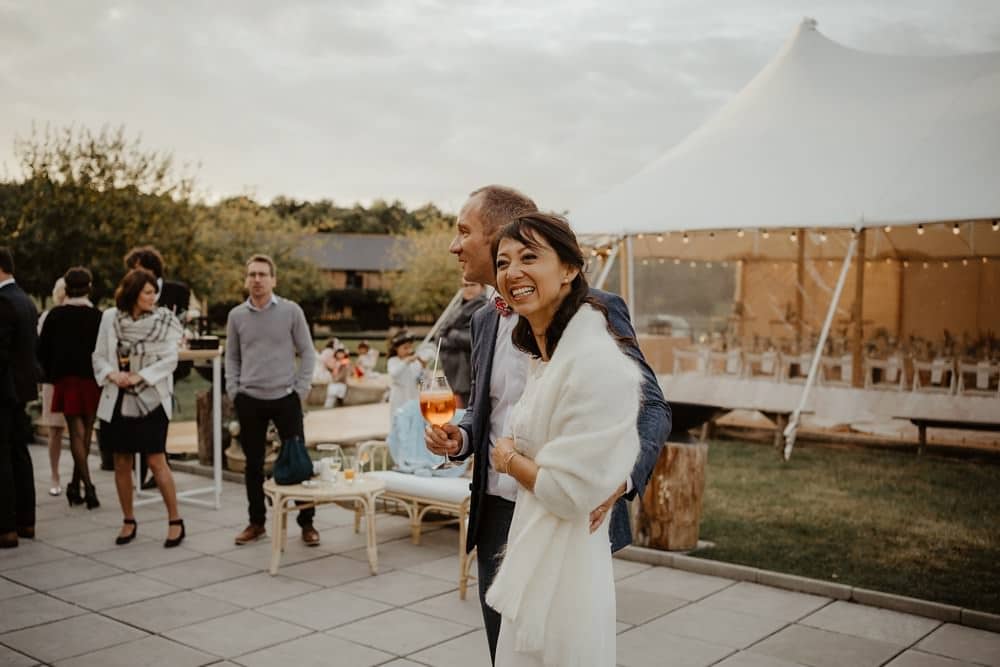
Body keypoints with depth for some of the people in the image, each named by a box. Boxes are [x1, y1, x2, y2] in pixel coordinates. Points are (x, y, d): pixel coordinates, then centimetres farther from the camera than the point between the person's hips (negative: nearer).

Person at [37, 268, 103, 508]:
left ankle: (87, 485, -11)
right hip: (91, 378, 0)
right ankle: (76, 484, 17)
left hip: (65, 379, 1)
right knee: (86, 432, 11)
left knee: (76, 432, 1)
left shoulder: (55, 315, -2)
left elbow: (43, 349, 1)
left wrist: (50, 374, 13)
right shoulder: (98, 317, -6)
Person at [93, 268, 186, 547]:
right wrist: (112, 374, -13)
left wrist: (139, 377, -17)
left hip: (151, 400, -3)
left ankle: (175, 521, 5)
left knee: (156, 462, -6)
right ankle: (128, 521, 23)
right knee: (122, 463, 9)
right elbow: (99, 356, 6)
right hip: (118, 400, 3)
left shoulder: (164, 320, -4)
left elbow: (169, 360, -7)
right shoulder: (110, 318, 2)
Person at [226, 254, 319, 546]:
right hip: (249, 401, 2)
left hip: (285, 398, -2)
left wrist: (301, 390, -5)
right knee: (253, 463, 9)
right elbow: (231, 357, 13)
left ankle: (306, 523, 10)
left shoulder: (291, 311, -2)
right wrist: (233, 391, 4)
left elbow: (307, 353, 1)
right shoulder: (236, 315, 5)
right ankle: (256, 522, 22)